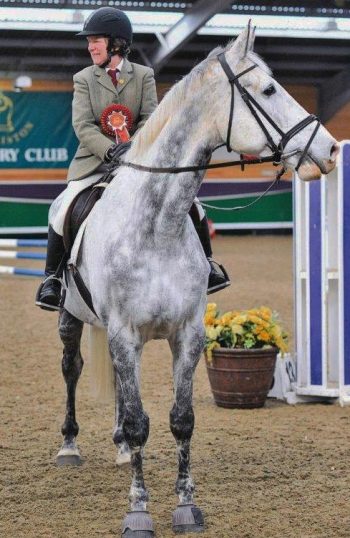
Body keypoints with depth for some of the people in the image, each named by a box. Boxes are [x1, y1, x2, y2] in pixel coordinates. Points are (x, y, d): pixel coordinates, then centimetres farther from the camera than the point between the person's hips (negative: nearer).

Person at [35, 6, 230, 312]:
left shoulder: (144, 75, 5)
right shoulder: (84, 80, 4)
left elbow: (150, 118, -4)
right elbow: (83, 126, -7)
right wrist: (110, 149, -25)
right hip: (95, 160, -1)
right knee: (65, 211, -22)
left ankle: (206, 263, 10)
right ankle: (52, 277, -5)